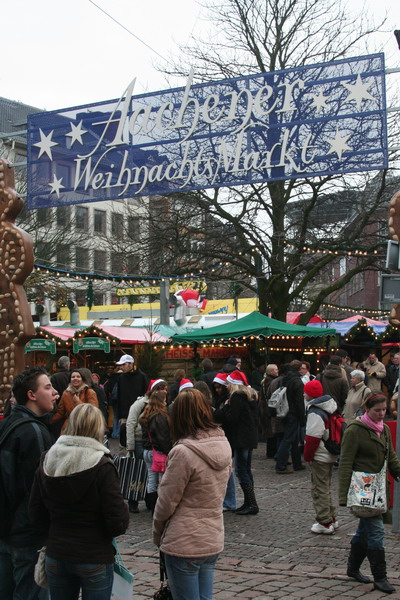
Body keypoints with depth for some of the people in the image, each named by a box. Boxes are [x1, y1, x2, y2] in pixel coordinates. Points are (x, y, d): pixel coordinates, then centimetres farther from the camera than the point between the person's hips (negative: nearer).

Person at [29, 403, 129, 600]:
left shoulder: (47, 462, -1)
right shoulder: (102, 467, -16)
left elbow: (36, 515, 4)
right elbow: (118, 522, -17)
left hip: (55, 558, 4)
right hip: (95, 559, -4)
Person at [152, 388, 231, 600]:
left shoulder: (183, 452, -21)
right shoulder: (223, 445, 1)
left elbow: (166, 501, -14)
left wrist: (157, 535, 3)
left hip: (184, 545, -7)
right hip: (213, 541, 7)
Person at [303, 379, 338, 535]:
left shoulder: (315, 413, -20)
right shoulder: (329, 409, 10)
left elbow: (313, 437, -22)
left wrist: (308, 456, -11)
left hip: (320, 457, -9)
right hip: (330, 455, 9)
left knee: (319, 489, -1)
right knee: (326, 488, 19)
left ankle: (325, 523, 2)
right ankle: (331, 519, 25)